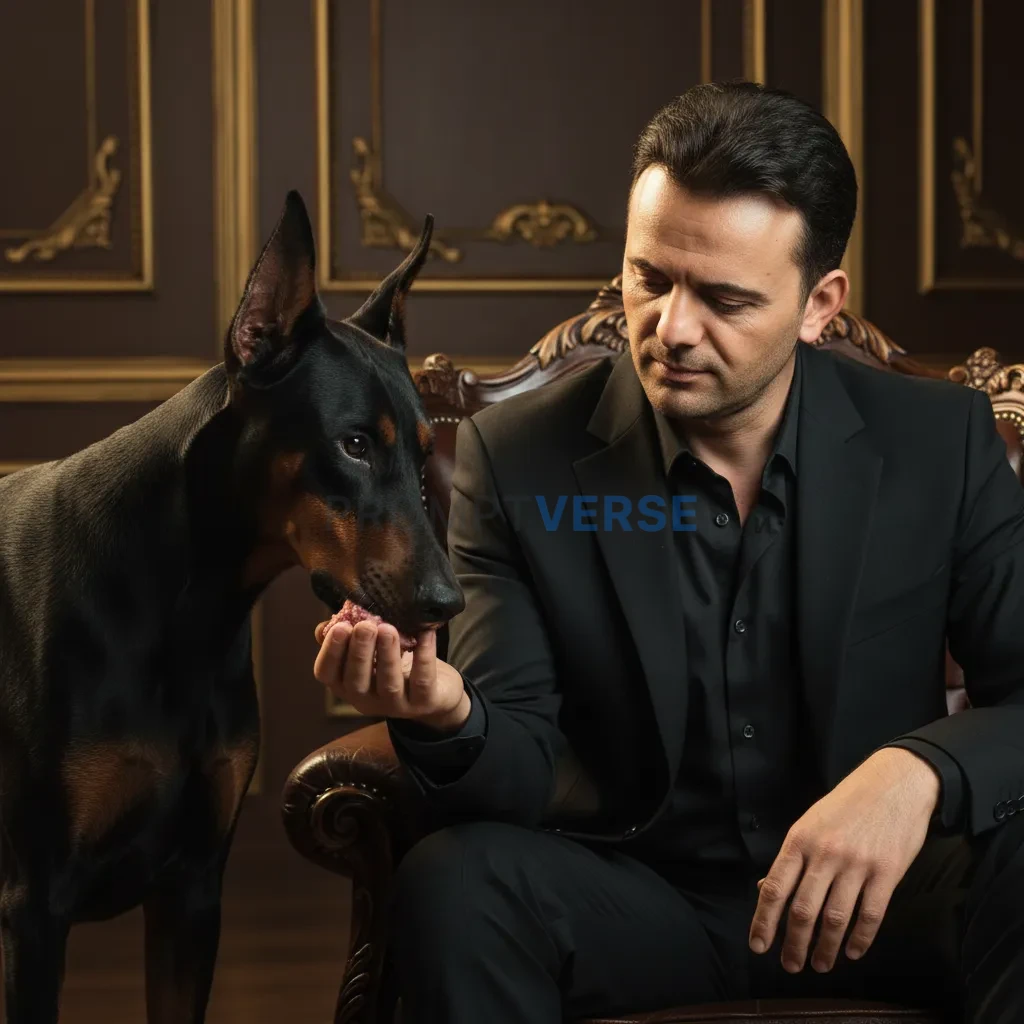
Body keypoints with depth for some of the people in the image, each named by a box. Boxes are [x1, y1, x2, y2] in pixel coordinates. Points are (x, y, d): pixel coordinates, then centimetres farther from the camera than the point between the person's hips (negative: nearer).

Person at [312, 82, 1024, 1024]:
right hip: (636, 890, 0)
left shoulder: (939, 441, -5)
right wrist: (444, 716, -32)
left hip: (879, 890, 1)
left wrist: (920, 771, -30)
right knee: (452, 886, -31)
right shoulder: (518, 457, -6)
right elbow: (524, 768, -7)